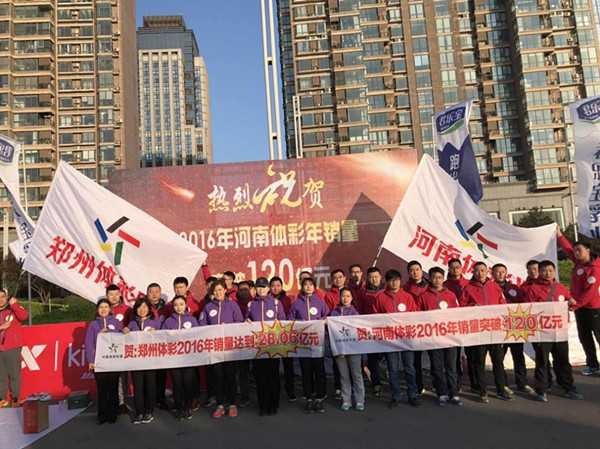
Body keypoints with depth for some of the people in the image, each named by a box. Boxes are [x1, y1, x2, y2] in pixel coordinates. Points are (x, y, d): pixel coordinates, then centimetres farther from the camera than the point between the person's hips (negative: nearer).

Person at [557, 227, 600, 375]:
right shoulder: (579, 263, 6)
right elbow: (568, 249, 21)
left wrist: (576, 303, -21)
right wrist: (559, 235, 24)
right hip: (579, 307, 8)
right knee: (584, 337, 11)